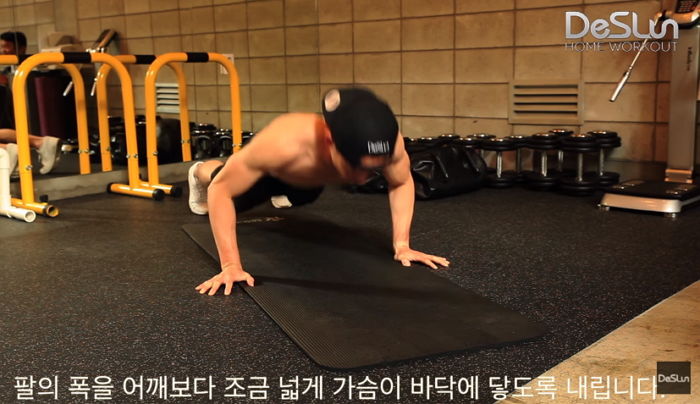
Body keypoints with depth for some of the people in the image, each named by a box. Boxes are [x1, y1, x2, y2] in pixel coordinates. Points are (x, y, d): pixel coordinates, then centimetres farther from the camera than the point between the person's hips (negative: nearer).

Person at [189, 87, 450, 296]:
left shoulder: (389, 144, -43)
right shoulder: (282, 143, -52)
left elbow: (402, 184, -19)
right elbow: (221, 188, -37)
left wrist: (401, 244, -26)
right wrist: (231, 265, -41)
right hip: (271, 169, -3)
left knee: (299, 198, 39)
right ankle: (201, 171, 63)